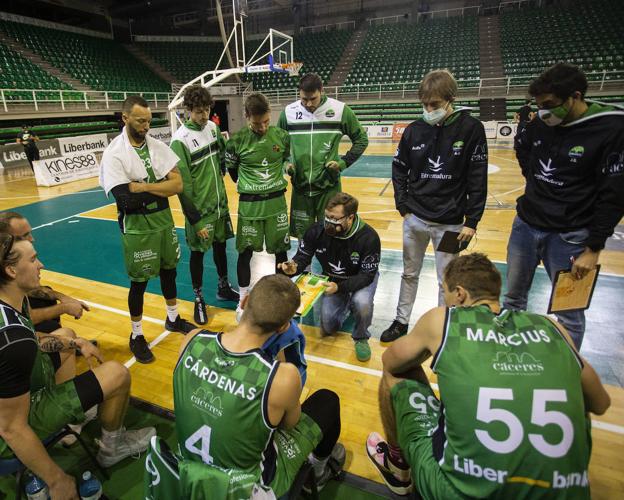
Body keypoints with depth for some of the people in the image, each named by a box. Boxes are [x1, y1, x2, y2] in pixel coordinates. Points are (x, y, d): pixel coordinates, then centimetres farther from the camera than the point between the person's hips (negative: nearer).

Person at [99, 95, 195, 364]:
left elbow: (178, 184, -8)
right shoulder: (114, 154, -16)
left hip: (164, 220, 6)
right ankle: (136, 335, 26)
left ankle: (173, 319, 40)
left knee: (169, 270, 19)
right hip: (136, 227, -5)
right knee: (139, 282, 6)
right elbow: (126, 201, -25)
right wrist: (161, 186, -15)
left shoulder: (158, 146, 0)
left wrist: (143, 186, -20)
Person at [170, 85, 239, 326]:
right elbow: (182, 184, -18)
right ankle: (199, 299, 22)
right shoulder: (180, 140, -17)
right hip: (199, 207, -6)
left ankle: (224, 288, 36)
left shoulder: (212, 127, 2)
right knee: (198, 251, 5)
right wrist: (195, 219, -18)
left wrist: (221, 172, 10)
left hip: (220, 202, 6)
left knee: (221, 245, 17)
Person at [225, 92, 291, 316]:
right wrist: (247, 186, 11)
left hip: (276, 201, 2)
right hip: (249, 204, -2)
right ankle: (243, 299, 24)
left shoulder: (281, 136, -5)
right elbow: (231, 168, 4)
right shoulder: (237, 140, -11)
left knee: (280, 250, 10)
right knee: (246, 251, 6)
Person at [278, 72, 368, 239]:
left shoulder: (340, 110, -5)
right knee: (303, 236, 11)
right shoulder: (288, 112, 1)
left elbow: (361, 139, 5)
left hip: (329, 186, -2)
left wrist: (344, 162, -6)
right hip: (300, 186, 2)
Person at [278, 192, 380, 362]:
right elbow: (302, 257, -11)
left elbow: (367, 275, -26)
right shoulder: (317, 230, -22)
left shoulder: (368, 237, -31)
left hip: (363, 278, -2)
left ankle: (361, 338, -2)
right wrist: (294, 268, -37)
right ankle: (346, 305, 27)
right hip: (332, 279, 3)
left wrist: (340, 287, -43)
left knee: (362, 302, -36)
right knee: (328, 327, -7)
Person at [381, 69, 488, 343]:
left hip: (450, 223, -2)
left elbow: (478, 178, -7)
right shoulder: (414, 129, -2)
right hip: (415, 218, 3)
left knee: (447, 281, 9)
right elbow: (399, 168, 10)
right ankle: (401, 321, 33)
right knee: (409, 273, 16)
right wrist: (402, 204, 2)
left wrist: (471, 221, -9)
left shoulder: (471, 128, -9)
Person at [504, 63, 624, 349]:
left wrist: (594, 249, -13)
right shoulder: (539, 124, -1)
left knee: (569, 313, 6)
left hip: (568, 236, -5)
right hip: (525, 225, 5)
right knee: (513, 297, 17)